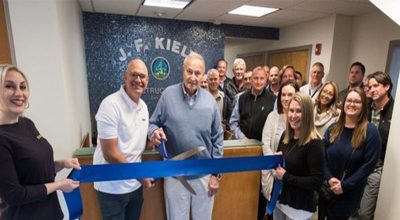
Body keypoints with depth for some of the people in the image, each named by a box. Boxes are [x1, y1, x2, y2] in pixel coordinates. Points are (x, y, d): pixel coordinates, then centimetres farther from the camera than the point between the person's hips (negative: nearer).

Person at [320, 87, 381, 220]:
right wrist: (329, 178, -14)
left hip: (349, 193, -3)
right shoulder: (333, 129, 2)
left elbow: (368, 164, -14)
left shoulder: (370, 131, -10)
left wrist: (345, 185, -16)